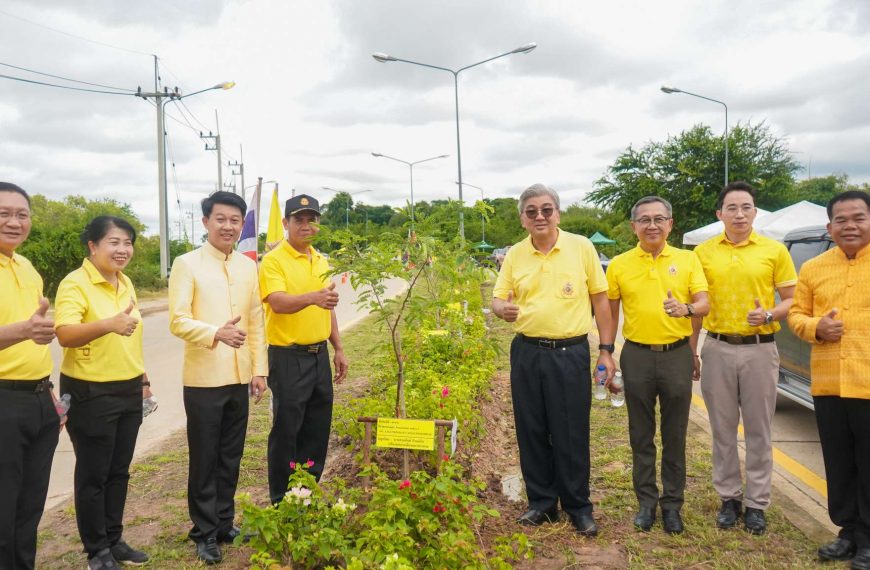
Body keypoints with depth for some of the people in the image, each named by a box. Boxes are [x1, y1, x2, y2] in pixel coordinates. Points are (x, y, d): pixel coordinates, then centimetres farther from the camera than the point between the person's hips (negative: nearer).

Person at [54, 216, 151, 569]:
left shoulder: (125, 283, 8)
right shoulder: (75, 283, -15)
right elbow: (64, 335, -30)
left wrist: (142, 377, 18)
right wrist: (108, 324, -46)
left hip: (128, 391, 7)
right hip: (91, 393, -7)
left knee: (119, 471, 15)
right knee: (93, 475, 5)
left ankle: (114, 540, 30)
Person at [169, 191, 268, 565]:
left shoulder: (248, 266, 8)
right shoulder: (187, 264, -6)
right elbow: (177, 322, -13)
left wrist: (260, 369, 8)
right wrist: (217, 332, -30)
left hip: (240, 377, 5)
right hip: (203, 379, -4)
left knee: (231, 457, 14)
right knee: (204, 458, 7)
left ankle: (224, 523, 30)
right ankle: (204, 532, 21)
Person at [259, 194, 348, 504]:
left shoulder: (321, 261, 11)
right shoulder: (273, 261, -11)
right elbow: (278, 303, -27)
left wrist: (338, 349, 15)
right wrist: (312, 297, -45)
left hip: (319, 355, 7)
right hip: (288, 358, -7)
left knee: (318, 428, 14)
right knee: (286, 429, 2)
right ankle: (281, 500, 18)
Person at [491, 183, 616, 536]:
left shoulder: (581, 247, -2)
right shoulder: (514, 255, 5)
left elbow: (600, 298, 2)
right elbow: (498, 298, 9)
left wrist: (606, 349, -2)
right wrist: (502, 309, -17)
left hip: (571, 352, -3)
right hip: (527, 353, 3)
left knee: (572, 434, 3)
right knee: (531, 431, 10)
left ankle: (578, 508, 20)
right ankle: (541, 502, 26)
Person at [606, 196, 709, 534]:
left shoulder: (687, 260, 2)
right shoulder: (619, 265, 2)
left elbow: (704, 303, -3)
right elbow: (610, 313, 7)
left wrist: (687, 309, -26)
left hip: (677, 354, 0)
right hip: (637, 355, 0)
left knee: (675, 436, 9)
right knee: (642, 436, 10)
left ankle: (672, 504, 23)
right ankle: (646, 502, 24)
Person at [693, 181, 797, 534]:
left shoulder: (774, 250, 0)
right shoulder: (703, 252, 3)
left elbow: (791, 300, 4)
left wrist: (769, 314, -17)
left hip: (759, 349, -1)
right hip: (717, 349, 1)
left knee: (758, 431, 7)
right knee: (723, 430, 9)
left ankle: (756, 503, 19)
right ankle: (729, 498, 23)